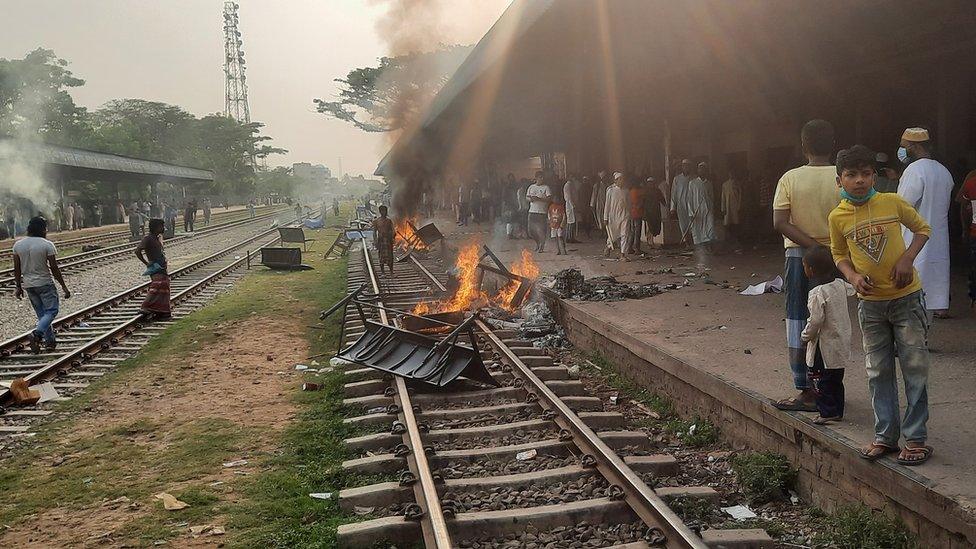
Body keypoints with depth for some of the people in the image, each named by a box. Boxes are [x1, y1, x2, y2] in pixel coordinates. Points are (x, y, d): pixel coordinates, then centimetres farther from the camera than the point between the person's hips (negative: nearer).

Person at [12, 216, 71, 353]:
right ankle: (37, 333, -20)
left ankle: (50, 341, 16)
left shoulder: (18, 245, 3)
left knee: (41, 313, 14)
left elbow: (17, 269, 6)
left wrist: (18, 287, 15)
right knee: (51, 310, 2)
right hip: (45, 284, -6)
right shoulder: (47, 245, -12)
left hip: (28, 285, 6)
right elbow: (54, 268, -11)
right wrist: (64, 286, -4)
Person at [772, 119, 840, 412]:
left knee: (798, 324, 5)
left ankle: (808, 391, 4)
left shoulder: (790, 178, -4)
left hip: (799, 256, -1)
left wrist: (812, 245, -12)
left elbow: (780, 223, -13)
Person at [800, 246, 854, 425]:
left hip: (824, 347, -9)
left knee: (820, 380, 2)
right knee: (836, 380, 17)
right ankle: (838, 411, 24)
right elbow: (852, 290, 23)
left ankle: (828, 413, 4)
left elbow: (815, 321, -23)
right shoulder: (840, 284, 1)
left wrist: (806, 336, -6)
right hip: (842, 342, 9)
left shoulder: (817, 293, -23)